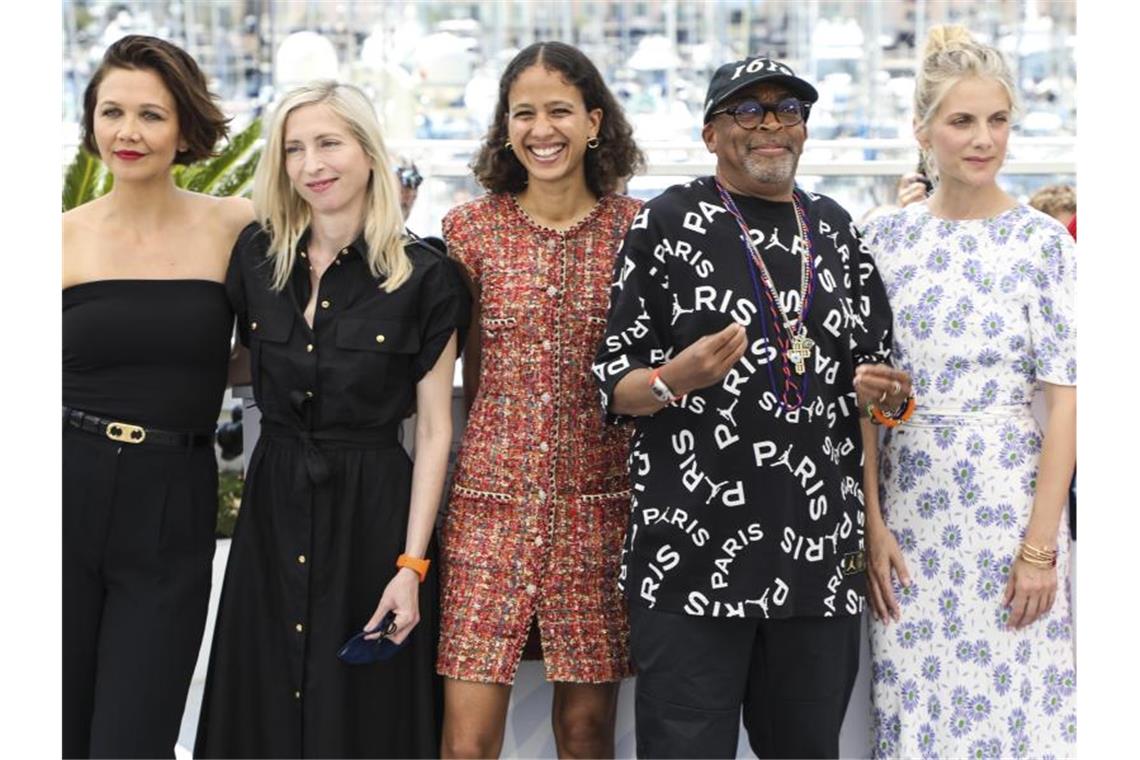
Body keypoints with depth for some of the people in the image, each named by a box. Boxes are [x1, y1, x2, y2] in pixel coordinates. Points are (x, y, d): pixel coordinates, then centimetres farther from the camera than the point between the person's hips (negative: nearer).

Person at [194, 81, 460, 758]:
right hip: (273, 511, 3)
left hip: (373, 516, -3)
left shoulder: (422, 277, -8)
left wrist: (411, 564, -11)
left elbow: (434, 430, -6)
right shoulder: (256, 256, 2)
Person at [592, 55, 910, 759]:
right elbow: (614, 384, -1)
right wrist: (674, 380, -21)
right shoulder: (670, 222, 0)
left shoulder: (834, 228, 13)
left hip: (822, 549, 5)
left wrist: (885, 392, 0)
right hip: (694, 552, -4)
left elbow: (877, 363, 23)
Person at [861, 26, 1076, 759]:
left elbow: (1065, 400, -6)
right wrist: (873, 525, -2)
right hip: (907, 509, 3)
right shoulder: (889, 237, 4)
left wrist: (1040, 546, -11)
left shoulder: (1043, 241, -4)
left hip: (1007, 504, -3)